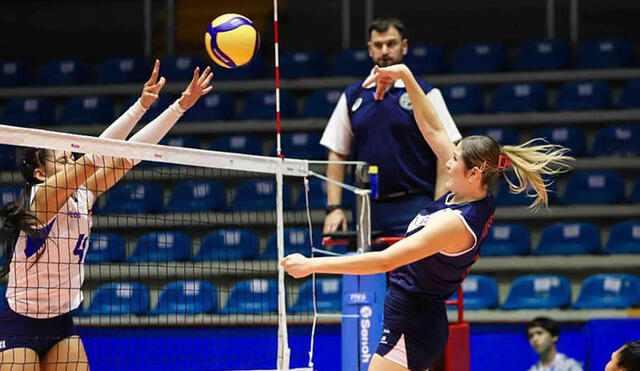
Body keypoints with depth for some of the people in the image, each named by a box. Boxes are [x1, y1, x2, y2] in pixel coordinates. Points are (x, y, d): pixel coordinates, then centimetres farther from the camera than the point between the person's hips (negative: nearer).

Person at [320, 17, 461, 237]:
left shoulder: (426, 94, 1)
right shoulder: (352, 97, 11)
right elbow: (337, 155, 12)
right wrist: (334, 207, 1)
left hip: (413, 210, -4)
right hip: (368, 209, 4)